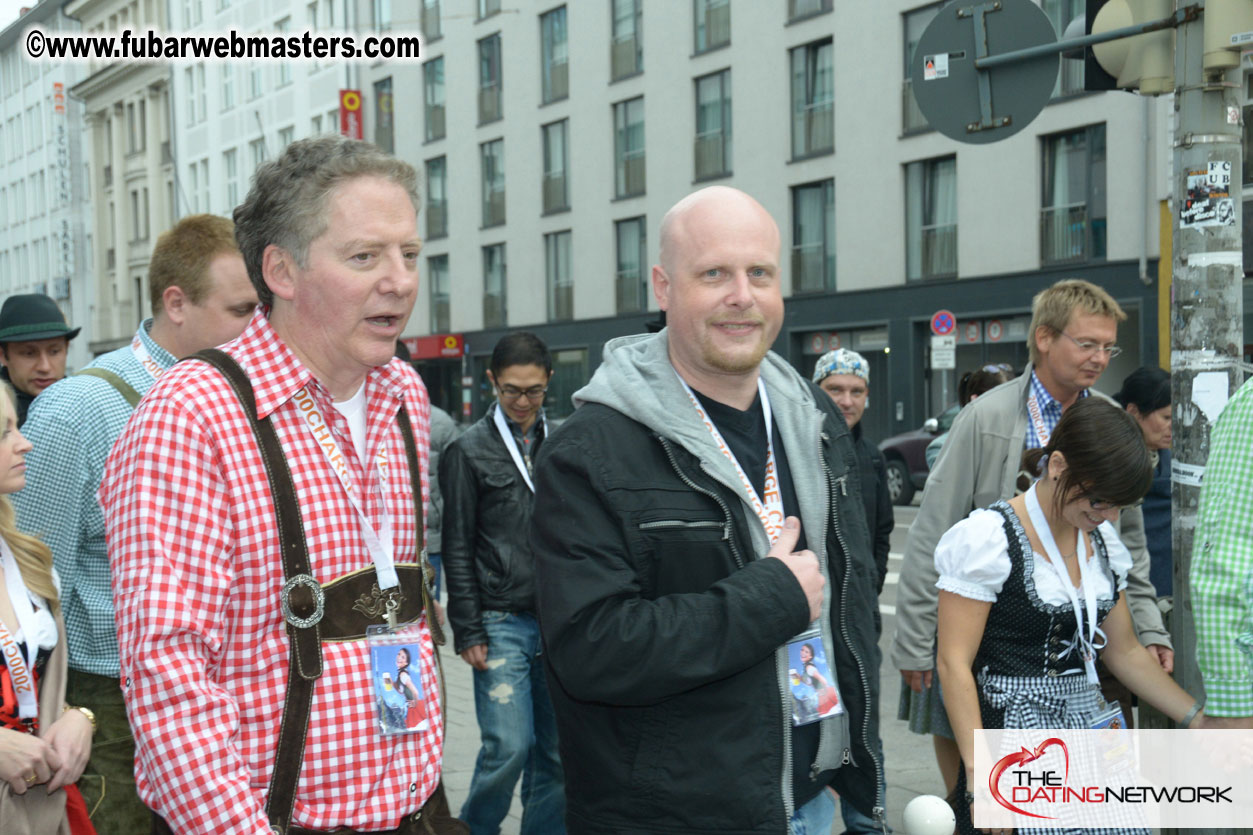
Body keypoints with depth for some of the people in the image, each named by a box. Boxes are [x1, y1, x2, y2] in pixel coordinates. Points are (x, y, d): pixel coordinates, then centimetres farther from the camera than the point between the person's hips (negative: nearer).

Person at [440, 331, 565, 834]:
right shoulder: (470, 451, 1)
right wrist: (468, 632, -5)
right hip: (502, 622, -3)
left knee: (557, 751, 5)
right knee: (509, 746, -7)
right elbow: (458, 550, 0)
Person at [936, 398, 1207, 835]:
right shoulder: (988, 539, -13)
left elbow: (1125, 651, 17)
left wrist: (1202, 722, 11)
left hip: (1092, 728, 7)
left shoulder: (1103, 540, 9)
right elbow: (955, 664, -14)